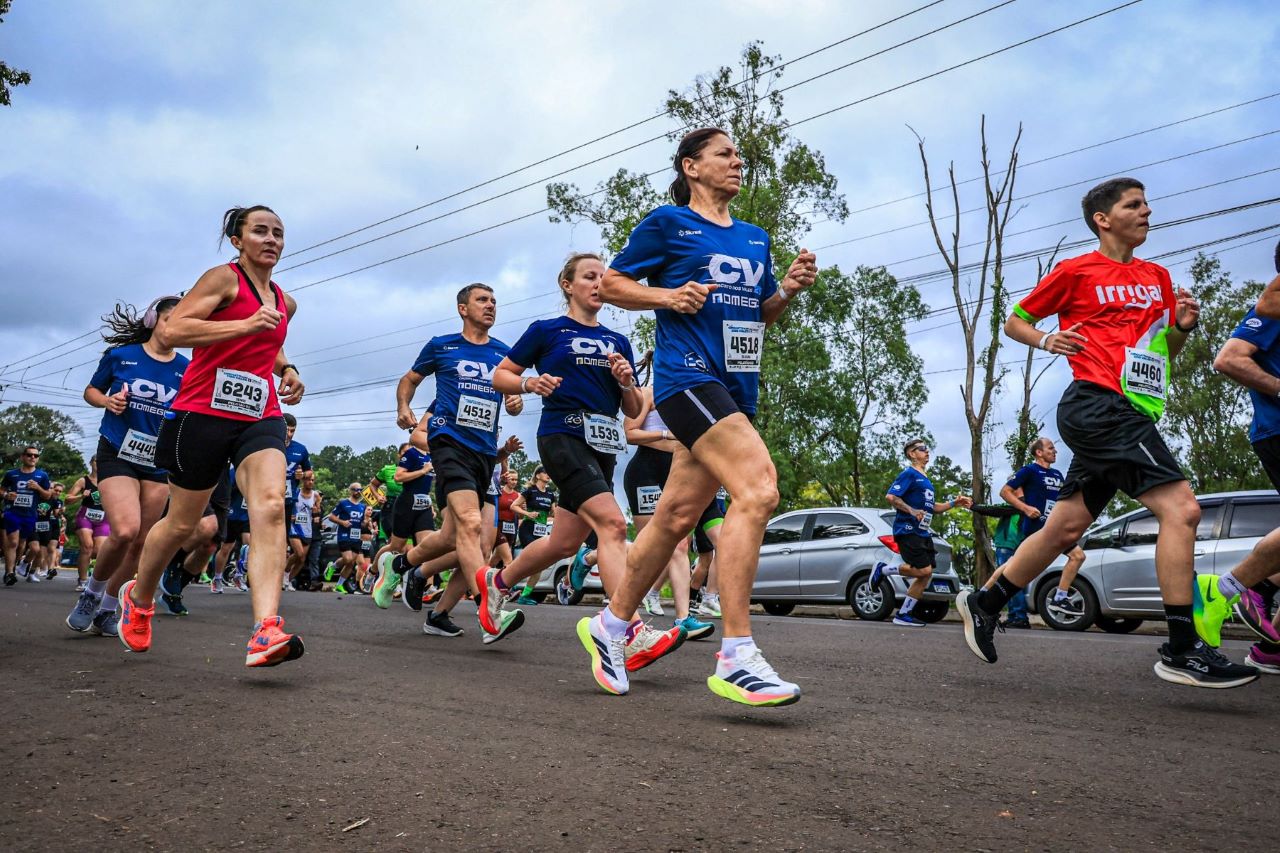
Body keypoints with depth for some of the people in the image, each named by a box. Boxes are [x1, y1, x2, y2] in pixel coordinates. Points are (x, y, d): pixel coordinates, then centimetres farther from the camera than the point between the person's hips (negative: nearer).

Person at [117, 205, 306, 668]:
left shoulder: (285, 302, 16)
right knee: (182, 522, 9)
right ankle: (138, 598, 39)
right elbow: (174, 330, -16)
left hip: (260, 417, 4)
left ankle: (266, 632, -32)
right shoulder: (223, 278, -3)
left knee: (270, 507, -21)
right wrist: (246, 324, -23)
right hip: (204, 412, -4)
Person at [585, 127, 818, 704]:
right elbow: (611, 284, 6)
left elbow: (762, 314, 27)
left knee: (676, 516, 7)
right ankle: (735, 656, -22)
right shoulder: (668, 223, 4)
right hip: (689, 374, -7)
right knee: (758, 490, -24)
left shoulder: (754, 237, 22)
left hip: (736, 389, 7)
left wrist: (790, 288, 7)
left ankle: (610, 625, 24)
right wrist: (668, 295, -10)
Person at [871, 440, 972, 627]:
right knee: (924, 571, -18)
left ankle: (903, 615, 7)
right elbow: (890, 497, -17)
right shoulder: (909, 474, -7)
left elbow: (932, 507, 27)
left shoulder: (925, 479, 21)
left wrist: (954, 503, 16)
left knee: (925, 575, 3)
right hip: (908, 531, -9)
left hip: (923, 533, 9)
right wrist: (912, 511, -26)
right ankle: (883, 569, -1)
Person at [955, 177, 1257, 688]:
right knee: (1181, 509, -17)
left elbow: (1166, 351, 27)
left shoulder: (1157, 276, 22)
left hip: (1131, 416, 8)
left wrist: (1183, 326, 6)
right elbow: (1015, 322, 11)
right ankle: (1182, 651, -13)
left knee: (1066, 528, 8)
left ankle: (983, 604, 19)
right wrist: (1046, 341, -8)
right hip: (1098, 402, -8)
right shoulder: (1076, 271, 3)